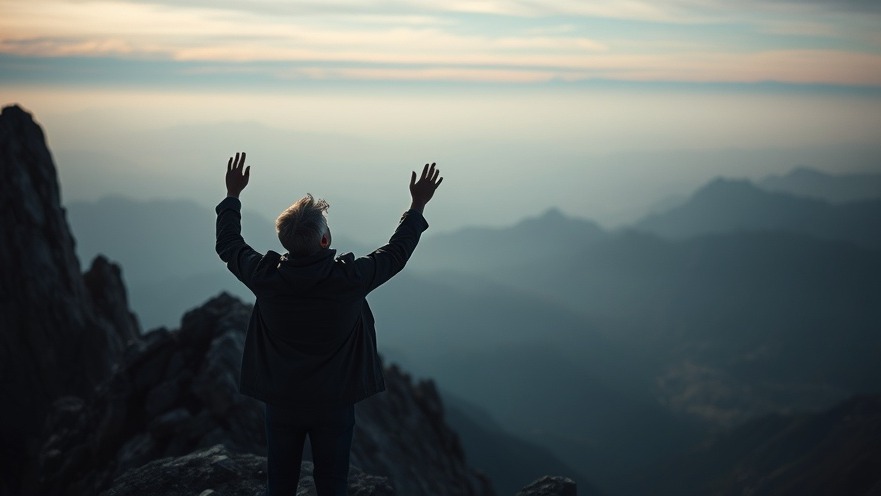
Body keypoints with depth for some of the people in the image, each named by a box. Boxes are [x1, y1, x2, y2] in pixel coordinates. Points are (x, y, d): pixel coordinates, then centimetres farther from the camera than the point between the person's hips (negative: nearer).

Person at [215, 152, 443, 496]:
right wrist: (418, 205, 9)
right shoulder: (349, 279, -21)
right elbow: (396, 253, -3)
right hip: (334, 404, -2)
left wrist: (233, 194, 17)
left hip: (281, 404, 2)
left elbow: (228, 245, 4)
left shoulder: (266, 277, -16)